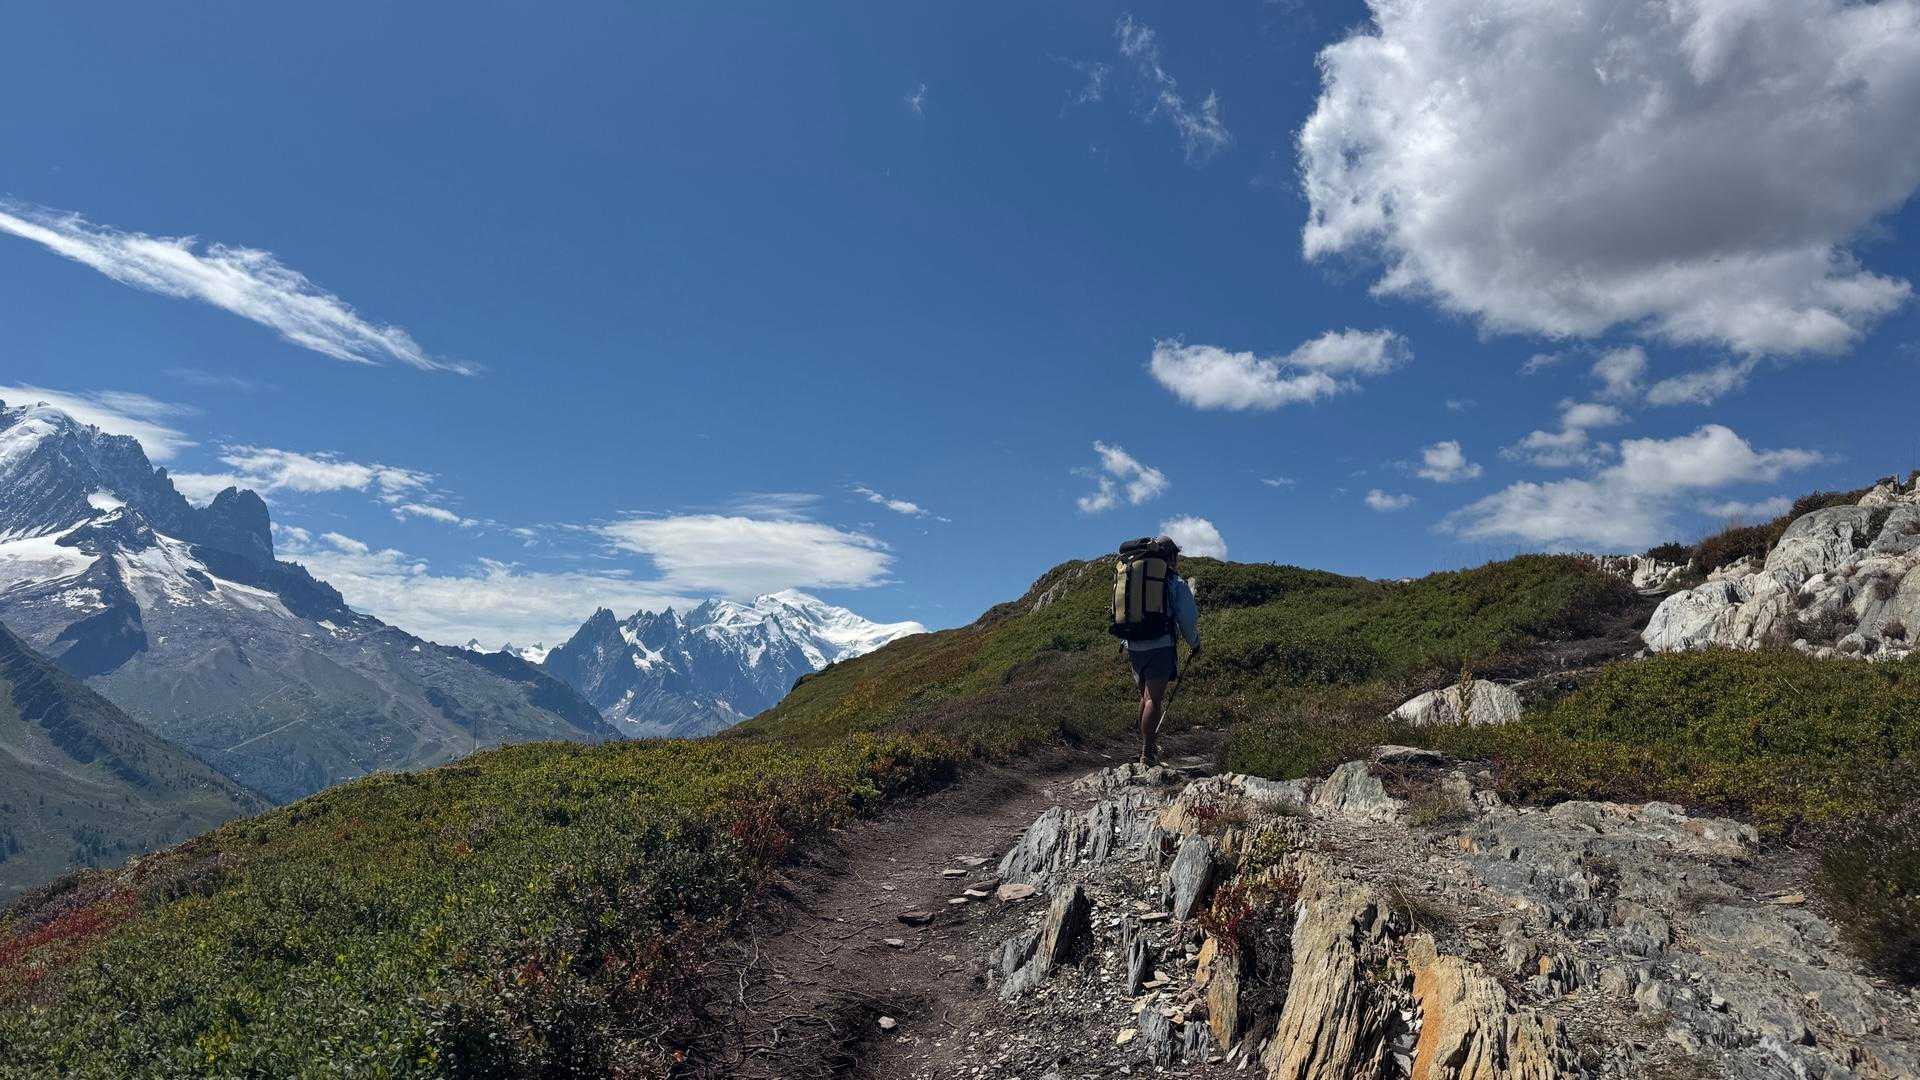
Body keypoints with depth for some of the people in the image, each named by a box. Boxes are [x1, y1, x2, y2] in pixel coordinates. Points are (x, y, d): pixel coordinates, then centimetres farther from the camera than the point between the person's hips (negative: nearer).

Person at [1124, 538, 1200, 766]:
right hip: (1161, 646, -5)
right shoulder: (1177, 583, -1)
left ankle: (1147, 746, 25)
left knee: (1146, 697, 18)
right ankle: (1147, 754, -7)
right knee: (1154, 699, -5)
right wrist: (1194, 645, 14)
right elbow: (1187, 618, 0)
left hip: (1134, 647, 5)